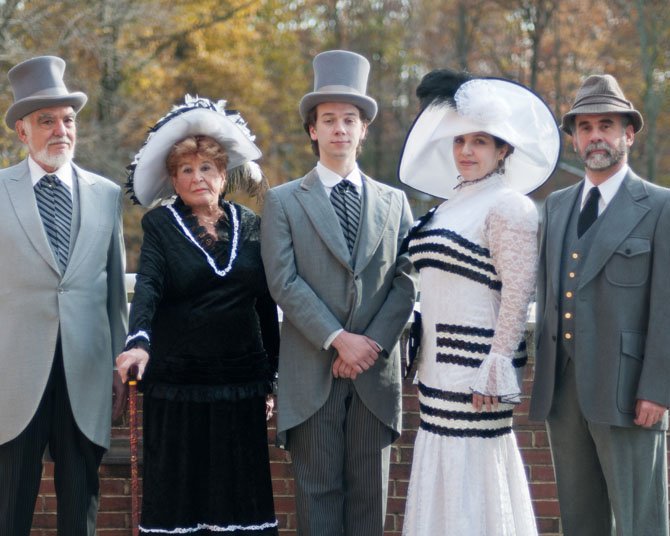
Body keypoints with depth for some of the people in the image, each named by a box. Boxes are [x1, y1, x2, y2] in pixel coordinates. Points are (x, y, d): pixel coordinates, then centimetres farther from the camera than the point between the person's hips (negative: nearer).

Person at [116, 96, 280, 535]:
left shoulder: (250, 226, 8)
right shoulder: (160, 225, 1)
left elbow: (267, 305, 10)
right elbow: (147, 286, -15)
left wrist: (273, 378, 7)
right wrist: (139, 340, -33)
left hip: (241, 387, 2)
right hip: (178, 386, -2)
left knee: (240, 499, 3)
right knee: (177, 499, 1)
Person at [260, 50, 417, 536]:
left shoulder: (394, 202, 13)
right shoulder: (284, 202, 5)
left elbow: (407, 280, 4)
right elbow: (284, 282, -6)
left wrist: (373, 343, -10)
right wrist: (339, 341, -15)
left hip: (376, 373, 2)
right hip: (312, 375, -2)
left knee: (370, 494, 6)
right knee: (318, 493, 1)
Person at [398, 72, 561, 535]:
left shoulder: (509, 206, -10)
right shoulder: (452, 205, 16)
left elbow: (517, 296, -16)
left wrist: (494, 371, -20)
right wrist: (422, 356, 16)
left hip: (474, 364, -9)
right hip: (441, 364, 9)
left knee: (470, 480, -6)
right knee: (445, 478, 11)